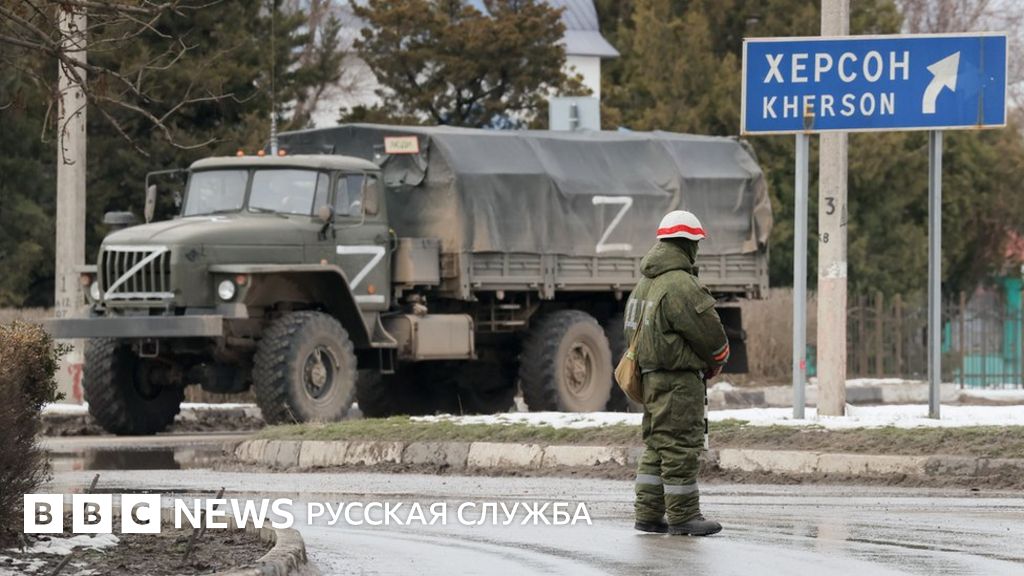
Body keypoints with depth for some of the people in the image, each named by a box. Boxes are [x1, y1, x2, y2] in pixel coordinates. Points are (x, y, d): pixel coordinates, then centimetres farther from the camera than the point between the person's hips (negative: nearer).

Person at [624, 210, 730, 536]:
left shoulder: (645, 283, 14)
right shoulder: (680, 285, -17)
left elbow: (634, 330, 19)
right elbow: (709, 332, -16)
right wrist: (716, 363, 6)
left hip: (650, 375, 10)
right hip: (679, 380, -10)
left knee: (657, 447, 14)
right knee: (681, 447, -4)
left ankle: (648, 515, 16)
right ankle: (683, 516, -1)